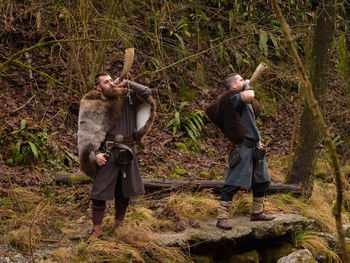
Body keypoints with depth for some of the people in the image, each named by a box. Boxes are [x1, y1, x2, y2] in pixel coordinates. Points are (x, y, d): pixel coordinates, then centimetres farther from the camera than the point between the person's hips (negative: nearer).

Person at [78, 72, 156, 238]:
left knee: (125, 190, 13)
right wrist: (95, 154, -14)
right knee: (100, 191, -5)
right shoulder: (92, 107, -1)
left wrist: (126, 84, -5)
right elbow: (86, 135, -2)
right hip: (107, 154, -4)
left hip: (128, 152, 4)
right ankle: (97, 228, 2)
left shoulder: (126, 98, 7)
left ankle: (119, 223, 28)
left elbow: (147, 93, 2)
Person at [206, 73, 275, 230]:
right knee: (233, 184, -13)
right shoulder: (232, 98, -12)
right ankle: (222, 218, -13)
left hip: (255, 148, 10)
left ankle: (257, 213, 30)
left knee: (262, 182, 17)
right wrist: (247, 85, -9)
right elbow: (249, 96, -29)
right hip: (242, 147, -10)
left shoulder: (246, 103, 19)